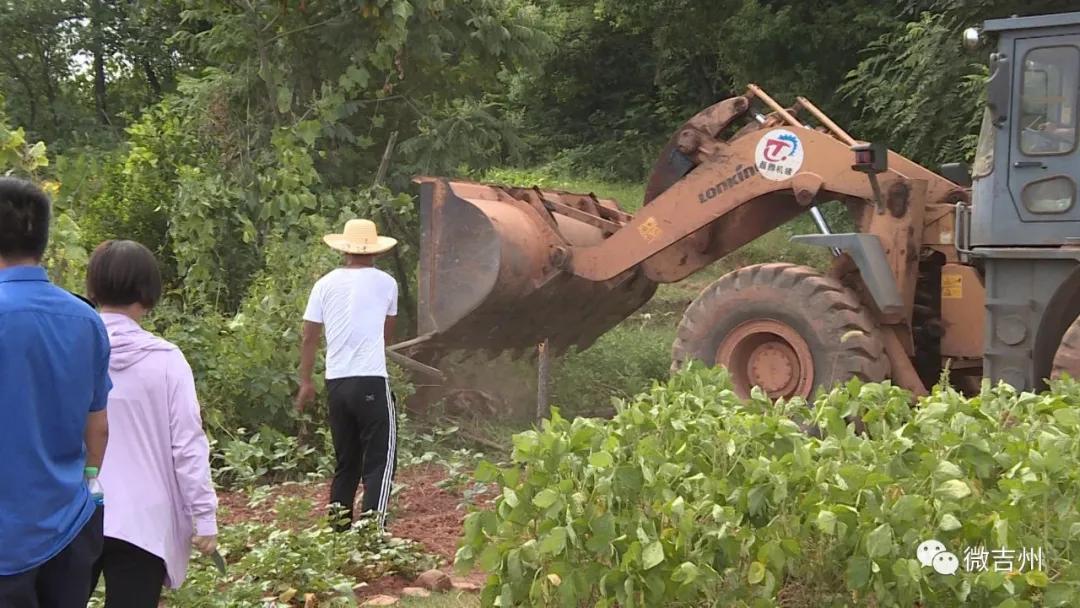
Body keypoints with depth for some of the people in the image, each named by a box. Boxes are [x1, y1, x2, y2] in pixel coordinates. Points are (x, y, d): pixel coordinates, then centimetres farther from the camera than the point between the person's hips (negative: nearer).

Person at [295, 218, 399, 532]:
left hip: (336, 382, 4)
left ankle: (339, 525, 20)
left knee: (345, 460, 16)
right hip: (371, 382, -4)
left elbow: (310, 336, 6)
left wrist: (305, 382, 15)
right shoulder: (386, 283, 1)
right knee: (380, 458, 1)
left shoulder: (326, 284, 6)